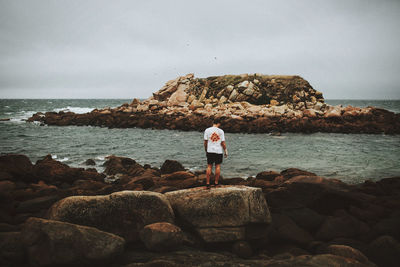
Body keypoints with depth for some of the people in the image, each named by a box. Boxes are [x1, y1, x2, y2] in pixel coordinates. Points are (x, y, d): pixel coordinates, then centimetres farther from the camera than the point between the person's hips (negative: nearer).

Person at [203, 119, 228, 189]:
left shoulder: (207, 130, -2)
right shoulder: (221, 131, -4)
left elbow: (205, 142, -1)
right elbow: (223, 143, -5)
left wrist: (206, 151, 11)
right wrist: (225, 151, 7)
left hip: (210, 151, 1)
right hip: (219, 151, -1)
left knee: (209, 166, 5)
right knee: (218, 166, 8)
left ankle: (207, 183, 3)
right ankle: (216, 183, 13)